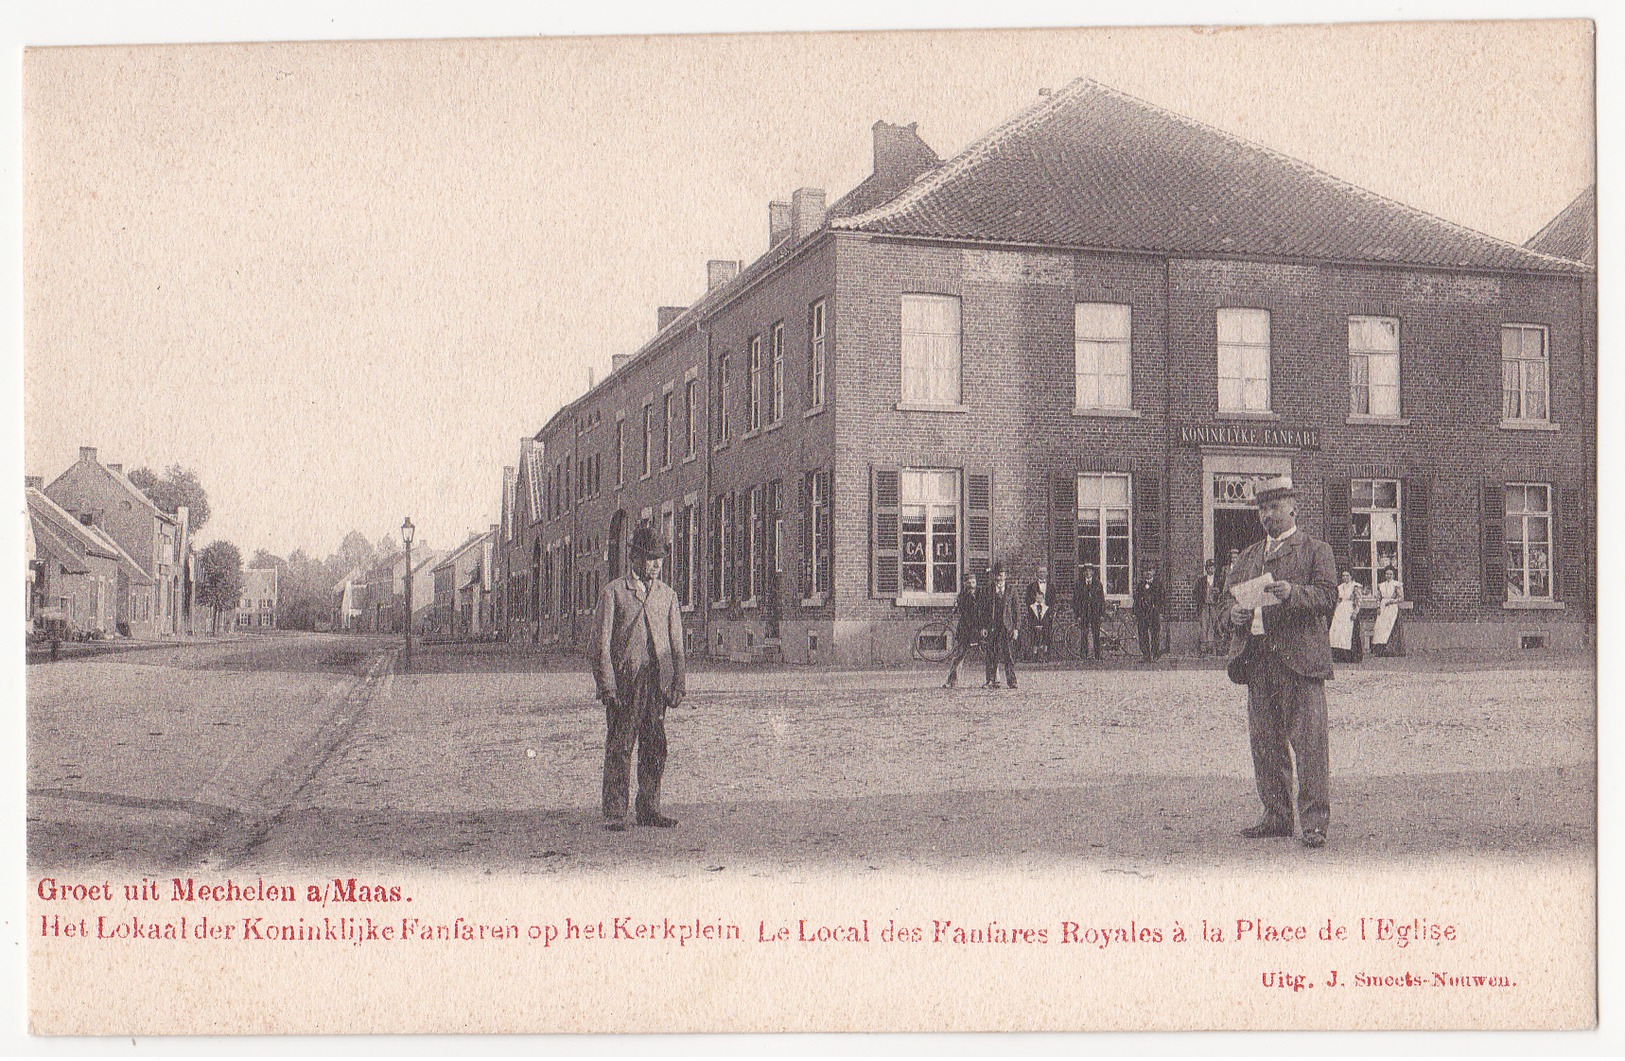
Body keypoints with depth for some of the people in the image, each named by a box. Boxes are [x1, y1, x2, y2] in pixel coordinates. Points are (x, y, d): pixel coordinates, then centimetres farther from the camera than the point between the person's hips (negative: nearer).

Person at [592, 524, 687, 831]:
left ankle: (649, 809, 15)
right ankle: (614, 813, 1)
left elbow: (677, 643, 14)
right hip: (624, 679, -4)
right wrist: (607, 685, -11)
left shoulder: (667, 595, 15)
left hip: (659, 680, 4)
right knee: (620, 746, -3)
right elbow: (603, 642, -2)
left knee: (655, 747, 5)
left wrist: (679, 684, 5)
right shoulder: (613, 592, 2)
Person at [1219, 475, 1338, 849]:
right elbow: (1229, 598, 20)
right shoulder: (1247, 557, 23)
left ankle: (1314, 822, -5)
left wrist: (1293, 592, -23)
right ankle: (1277, 816, 15)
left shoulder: (1315, 550, 7)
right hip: (1256, 659, 6)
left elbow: (1328, 594, -6)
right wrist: (1234, 615, -3)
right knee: (1264, 741, 7)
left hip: (1299, 657, -6)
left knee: (1309, 741, -8)